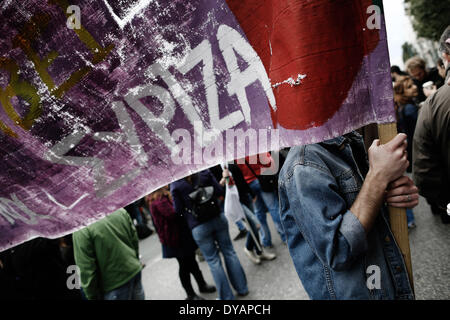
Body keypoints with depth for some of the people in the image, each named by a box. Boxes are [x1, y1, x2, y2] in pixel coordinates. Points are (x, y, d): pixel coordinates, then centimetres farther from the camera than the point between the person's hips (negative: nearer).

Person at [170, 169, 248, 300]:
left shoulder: (175, 184, -10)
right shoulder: (204, 171, -4)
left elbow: (178, 209, -6)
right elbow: (219, 191, -2)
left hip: (198, 227, -2)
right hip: (217, 218, 3)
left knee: (213, 261, 10)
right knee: (229, 252, 17)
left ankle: (227, 297, 22)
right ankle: (242, 288, 28)